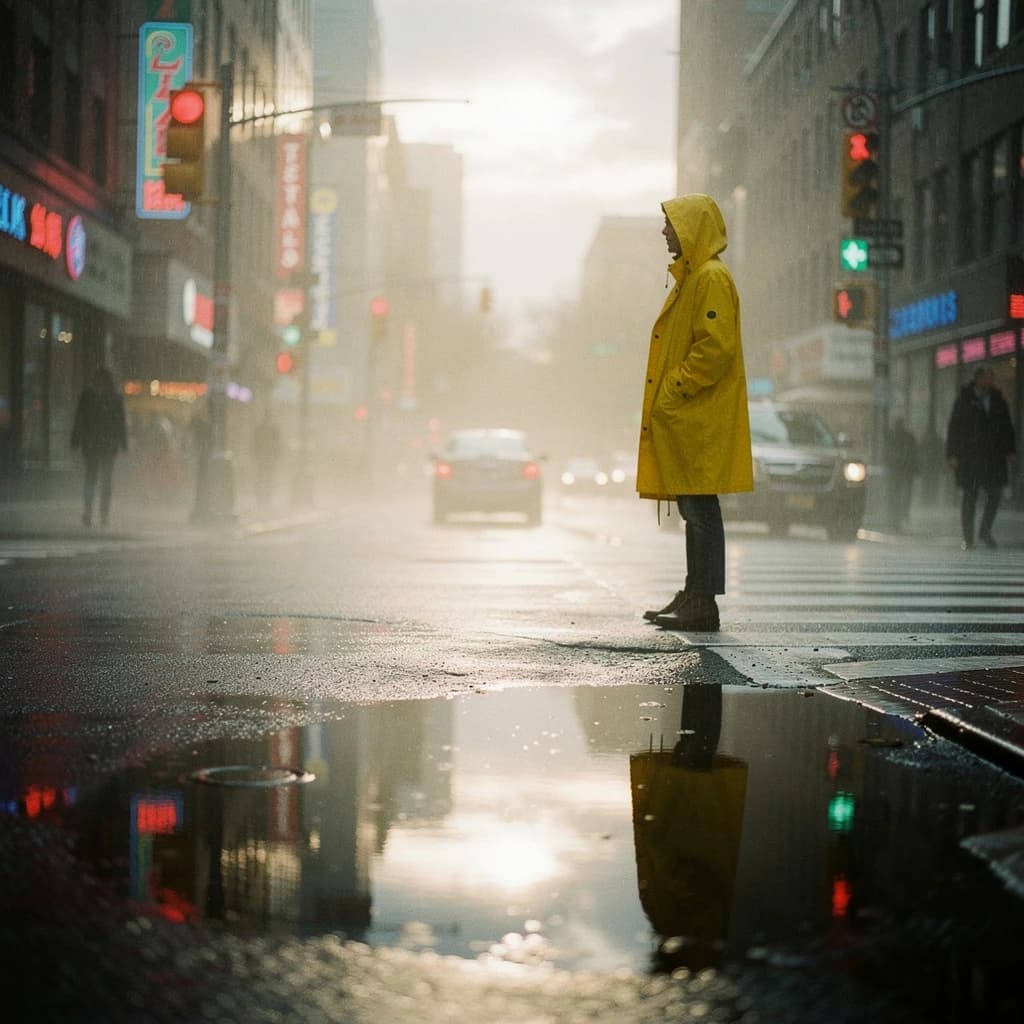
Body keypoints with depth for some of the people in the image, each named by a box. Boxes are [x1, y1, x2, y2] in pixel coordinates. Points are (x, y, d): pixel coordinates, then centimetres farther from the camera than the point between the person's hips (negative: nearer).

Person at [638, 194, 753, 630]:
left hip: (701, 417, -10)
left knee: (699, 508, -9)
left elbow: (716, 348, -20)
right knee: (692, 508, 12)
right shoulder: (689, 277, 20)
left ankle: (703, 603, -8)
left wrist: (672, 393, -17)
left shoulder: (712, 278, -12)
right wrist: (664, 398, 17)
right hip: (683, 417, 10)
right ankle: (693, 595, 17)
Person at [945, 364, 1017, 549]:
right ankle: (968, 538, 8)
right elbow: (954, 428, -1)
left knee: (995, 493, -3)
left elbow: (1007, 428, 13)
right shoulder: (963, 400, 0)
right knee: (969, 496, 1)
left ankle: (985, 532, 13)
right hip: (969, 456, -3)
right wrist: (953, 454, -7)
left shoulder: (998, 400, 9)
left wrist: (1010, 450, 4)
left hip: (994, 456, 3)